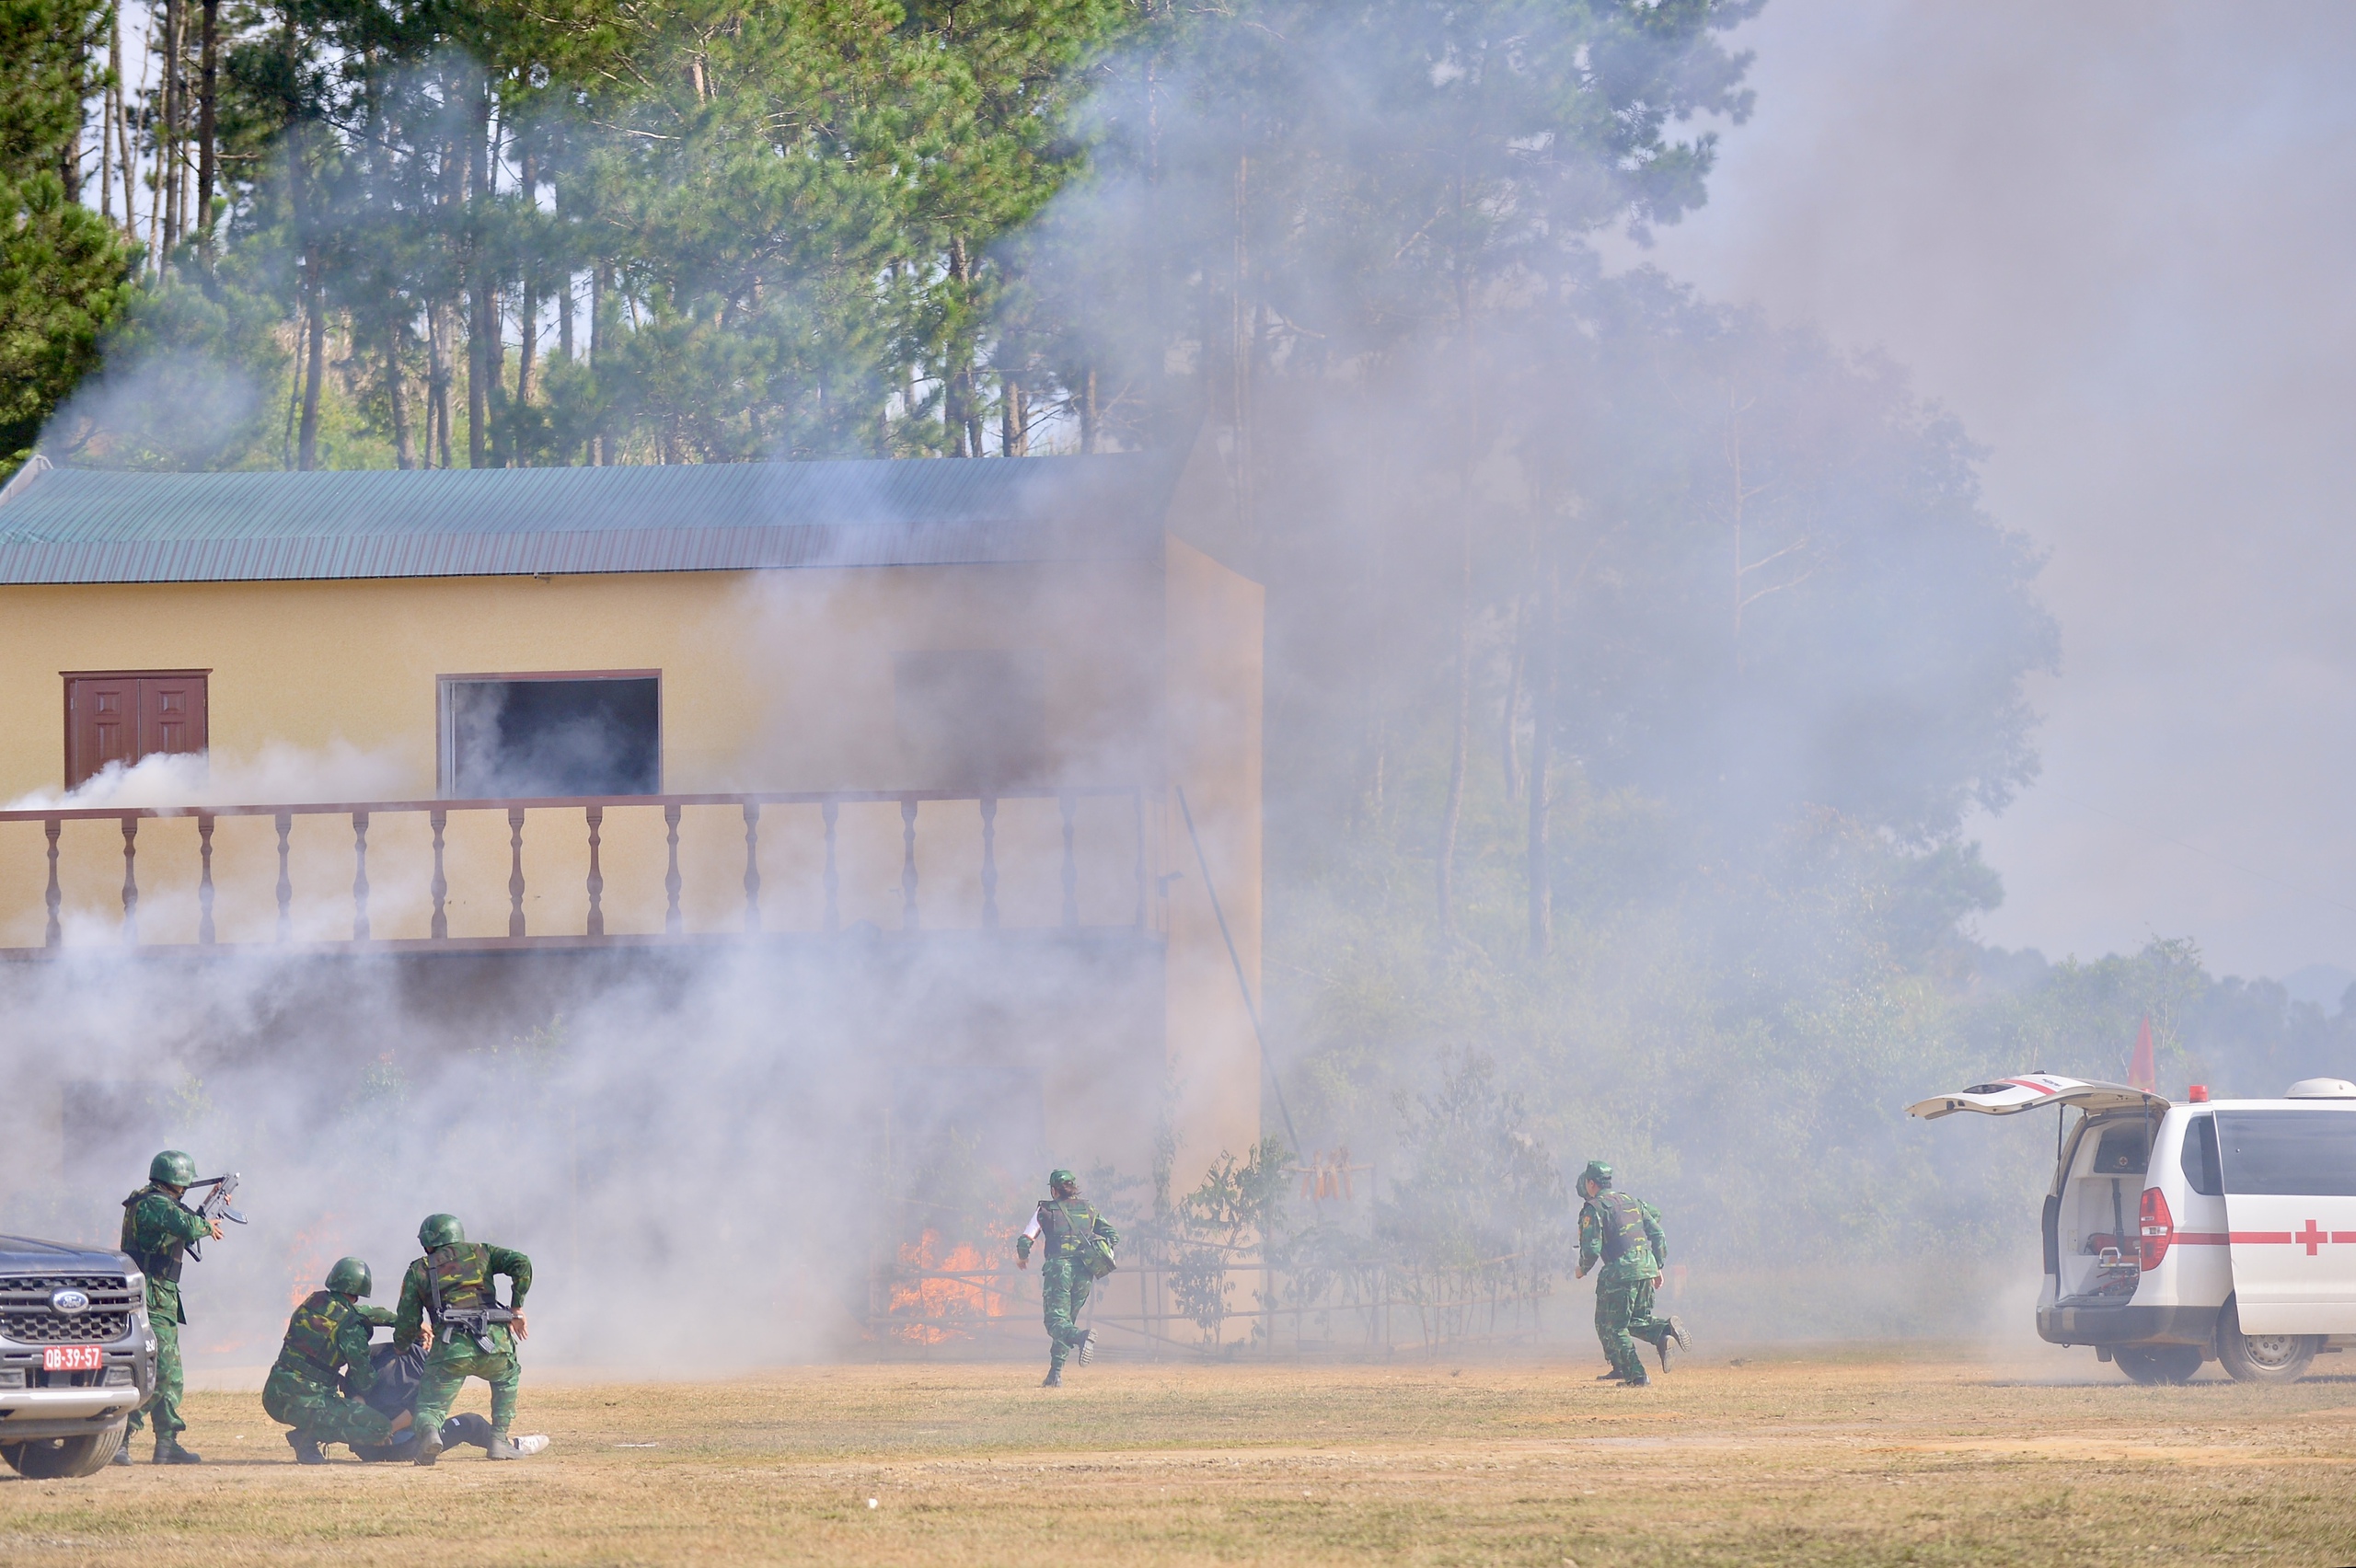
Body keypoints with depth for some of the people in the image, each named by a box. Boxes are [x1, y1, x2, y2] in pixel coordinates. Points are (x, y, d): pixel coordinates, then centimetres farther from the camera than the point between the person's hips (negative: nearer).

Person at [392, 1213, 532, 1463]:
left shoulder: (419, 1271, 17)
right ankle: (499, 1440, 21)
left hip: (450, 1349, -2)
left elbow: (407, 1323, 14)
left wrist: (401, 1347, 35)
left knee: (430, 1406, 8)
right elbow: (520, 1263, 7)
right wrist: (516, 1309, 15)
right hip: (494, 1343, 2)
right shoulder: (479, 1252, 21)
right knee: (507, 1379, 33)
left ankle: (429, 1432, -27)